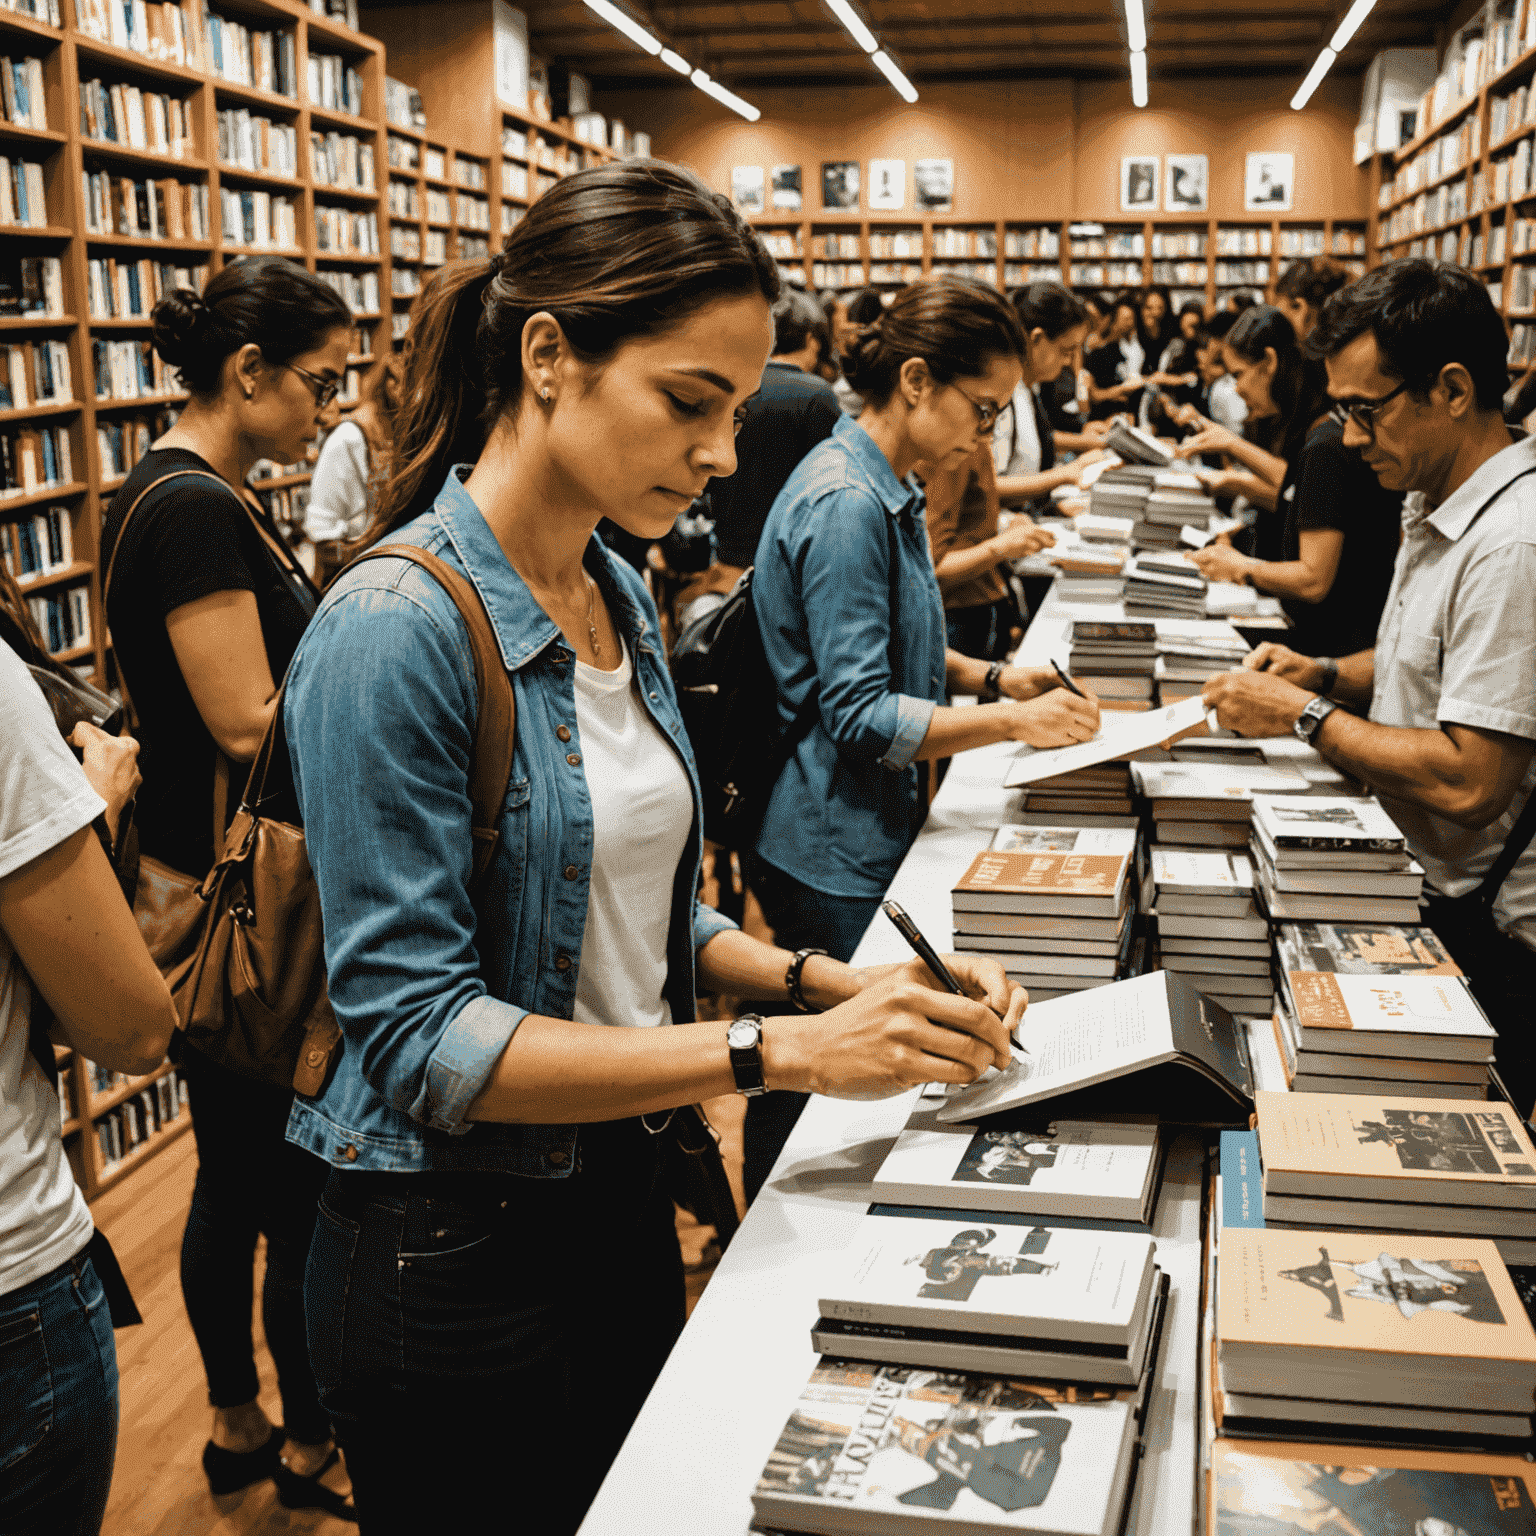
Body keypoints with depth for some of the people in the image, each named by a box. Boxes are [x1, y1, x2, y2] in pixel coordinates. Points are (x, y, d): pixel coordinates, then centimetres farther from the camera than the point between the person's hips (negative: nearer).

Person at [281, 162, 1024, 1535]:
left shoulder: (619, 599, 3)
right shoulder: (395, 632, -22)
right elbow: (422, 1034, -24)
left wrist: (831, 984, -6)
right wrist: (780, 1054, -27)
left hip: (621, 1198, 8)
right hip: (454, 1257, -7)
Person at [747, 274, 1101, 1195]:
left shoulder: (889, 489, 10)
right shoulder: (844, 505, -22)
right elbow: (859, 717, -24)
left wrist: (990, 675, 8)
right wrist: (1010, 722, -26)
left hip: (871, 829, 10)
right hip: (832, 852, -10)